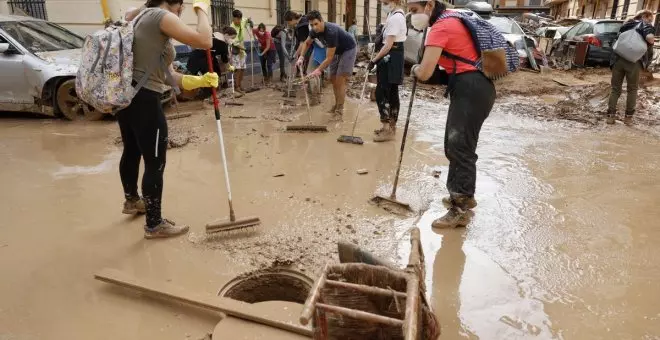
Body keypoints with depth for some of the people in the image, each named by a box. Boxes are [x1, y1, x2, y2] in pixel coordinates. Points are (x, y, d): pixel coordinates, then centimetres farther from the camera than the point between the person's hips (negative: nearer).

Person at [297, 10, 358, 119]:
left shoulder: (331, 32, -36)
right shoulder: (315, 30, -13)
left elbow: (329, 58, -33)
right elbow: (307, 43, 7)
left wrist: (319, 70, -32)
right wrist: (301, 57, -6)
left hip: (348, 50, -8)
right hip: (337, 51, 8)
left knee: (340, 81, -12)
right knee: (333, 79, 10)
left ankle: (339, 111, -8)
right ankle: (337, 104, 25)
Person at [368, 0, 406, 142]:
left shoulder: (394, 18, -18)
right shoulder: (399, 15, 14)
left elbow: (388, 45, -21)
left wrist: (374, 60, -17)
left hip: (390, 59, -11)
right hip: (395, 58, 11)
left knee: (381, 93, -8)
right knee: (392, 93, 13)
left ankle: (387, 129, -7)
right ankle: (390, 127, 21)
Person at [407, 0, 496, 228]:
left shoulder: (440, 28, -15)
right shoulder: (450, 19, 16)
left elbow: (425, 73, -21)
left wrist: (414, 69, 2)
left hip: (471, 89, -10)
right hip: (472, 87, 10)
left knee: (460, 148, -8)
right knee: (455, 145, 17)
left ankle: (460, 210, -2)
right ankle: (463, 195, 30)